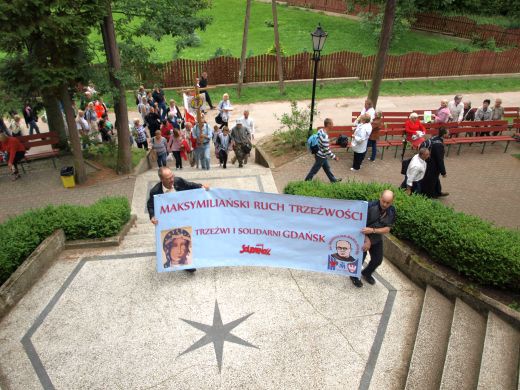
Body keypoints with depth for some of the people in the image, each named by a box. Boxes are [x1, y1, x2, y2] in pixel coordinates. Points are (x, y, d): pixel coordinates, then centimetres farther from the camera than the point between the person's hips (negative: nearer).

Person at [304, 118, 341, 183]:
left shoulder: (320, 130, -5)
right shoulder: (325, 136, -33)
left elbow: (316, 141, 8)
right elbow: (327, 150, -27)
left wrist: (315, 152, 19)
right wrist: (334, 157, -15)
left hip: (320, 154, 9)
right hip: (321, 156, -9)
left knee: (327, 168, 24)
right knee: (314, 171, 10)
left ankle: (333, 180, 41)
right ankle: (306, 182, 27)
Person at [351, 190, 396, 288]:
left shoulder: (392, 211, -14)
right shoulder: (370, 206, -29)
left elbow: (387, 229, -15)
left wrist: (372, 230, -32)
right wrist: (367, 240, -27)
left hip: (377, 239, 5)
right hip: (363, 237, -5)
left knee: (378, 260, 14)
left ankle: (366, 273, 44)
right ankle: (354, 275, 30)